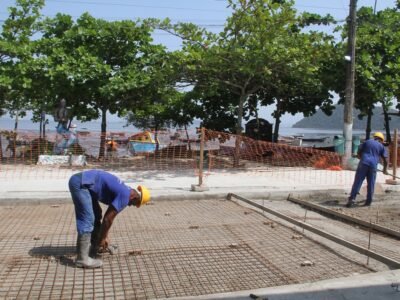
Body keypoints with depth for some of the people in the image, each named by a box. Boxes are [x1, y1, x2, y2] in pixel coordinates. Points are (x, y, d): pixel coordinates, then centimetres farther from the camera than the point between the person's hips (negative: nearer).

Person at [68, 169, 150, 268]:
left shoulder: (123, 192, 17)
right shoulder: (125, 196, -11)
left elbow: (108, 217, 24)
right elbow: (108, 219, -8)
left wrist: (104, 236, 26)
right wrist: (102, 238, 5)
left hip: (82, 181, 11)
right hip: (80, 183, -11)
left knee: (96, 215, 19)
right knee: (87, 220, -10)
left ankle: (95, 246, 31)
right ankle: (82, 259, -7)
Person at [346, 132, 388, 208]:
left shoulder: (366, 142, 15)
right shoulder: (381, 146, 14)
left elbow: (358, 153, 12)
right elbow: (385, 160, 9)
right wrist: (385, 169, 24)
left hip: (363, 164, 0)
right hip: (373, 166, 0)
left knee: (357, 182, -2)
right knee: (371, 184, 9)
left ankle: (352, 199, -10)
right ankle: (369, 201, 11)